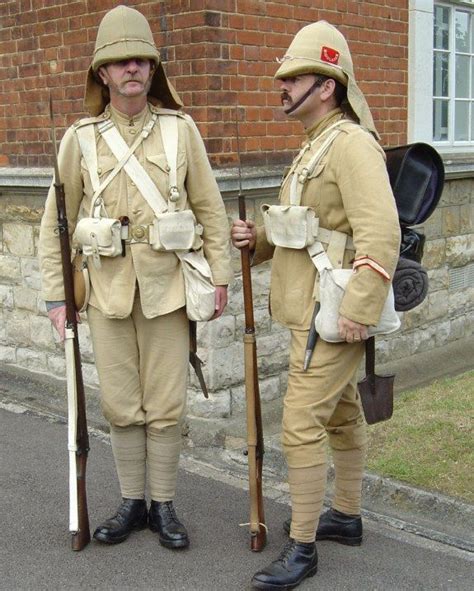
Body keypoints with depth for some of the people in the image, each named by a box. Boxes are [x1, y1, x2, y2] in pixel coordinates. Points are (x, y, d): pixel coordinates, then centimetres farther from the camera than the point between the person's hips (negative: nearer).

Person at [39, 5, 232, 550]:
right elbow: (56, 222, 5)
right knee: (120, 406, 9)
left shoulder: (180, 129, 1)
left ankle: (164, 505, 21)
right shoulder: (81, 137, 2)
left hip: (166, 287, -1)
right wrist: (56, 295, 1)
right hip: (106, 289, 1)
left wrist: (219, 275, 1)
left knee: (165, 406, 5)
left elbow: (210, 208, 5)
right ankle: (132, 503, 25)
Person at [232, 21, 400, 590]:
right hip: (312, 308, 10)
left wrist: (358, 310, -26)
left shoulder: (352, 143, -16)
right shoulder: (314, 146, 16)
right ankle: (346, 516, 33)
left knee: (301, 424, -8)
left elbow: (381, 233, -24)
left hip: (332, 313, -10)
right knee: (341, 415, 19)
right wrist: (257, 238, 3)